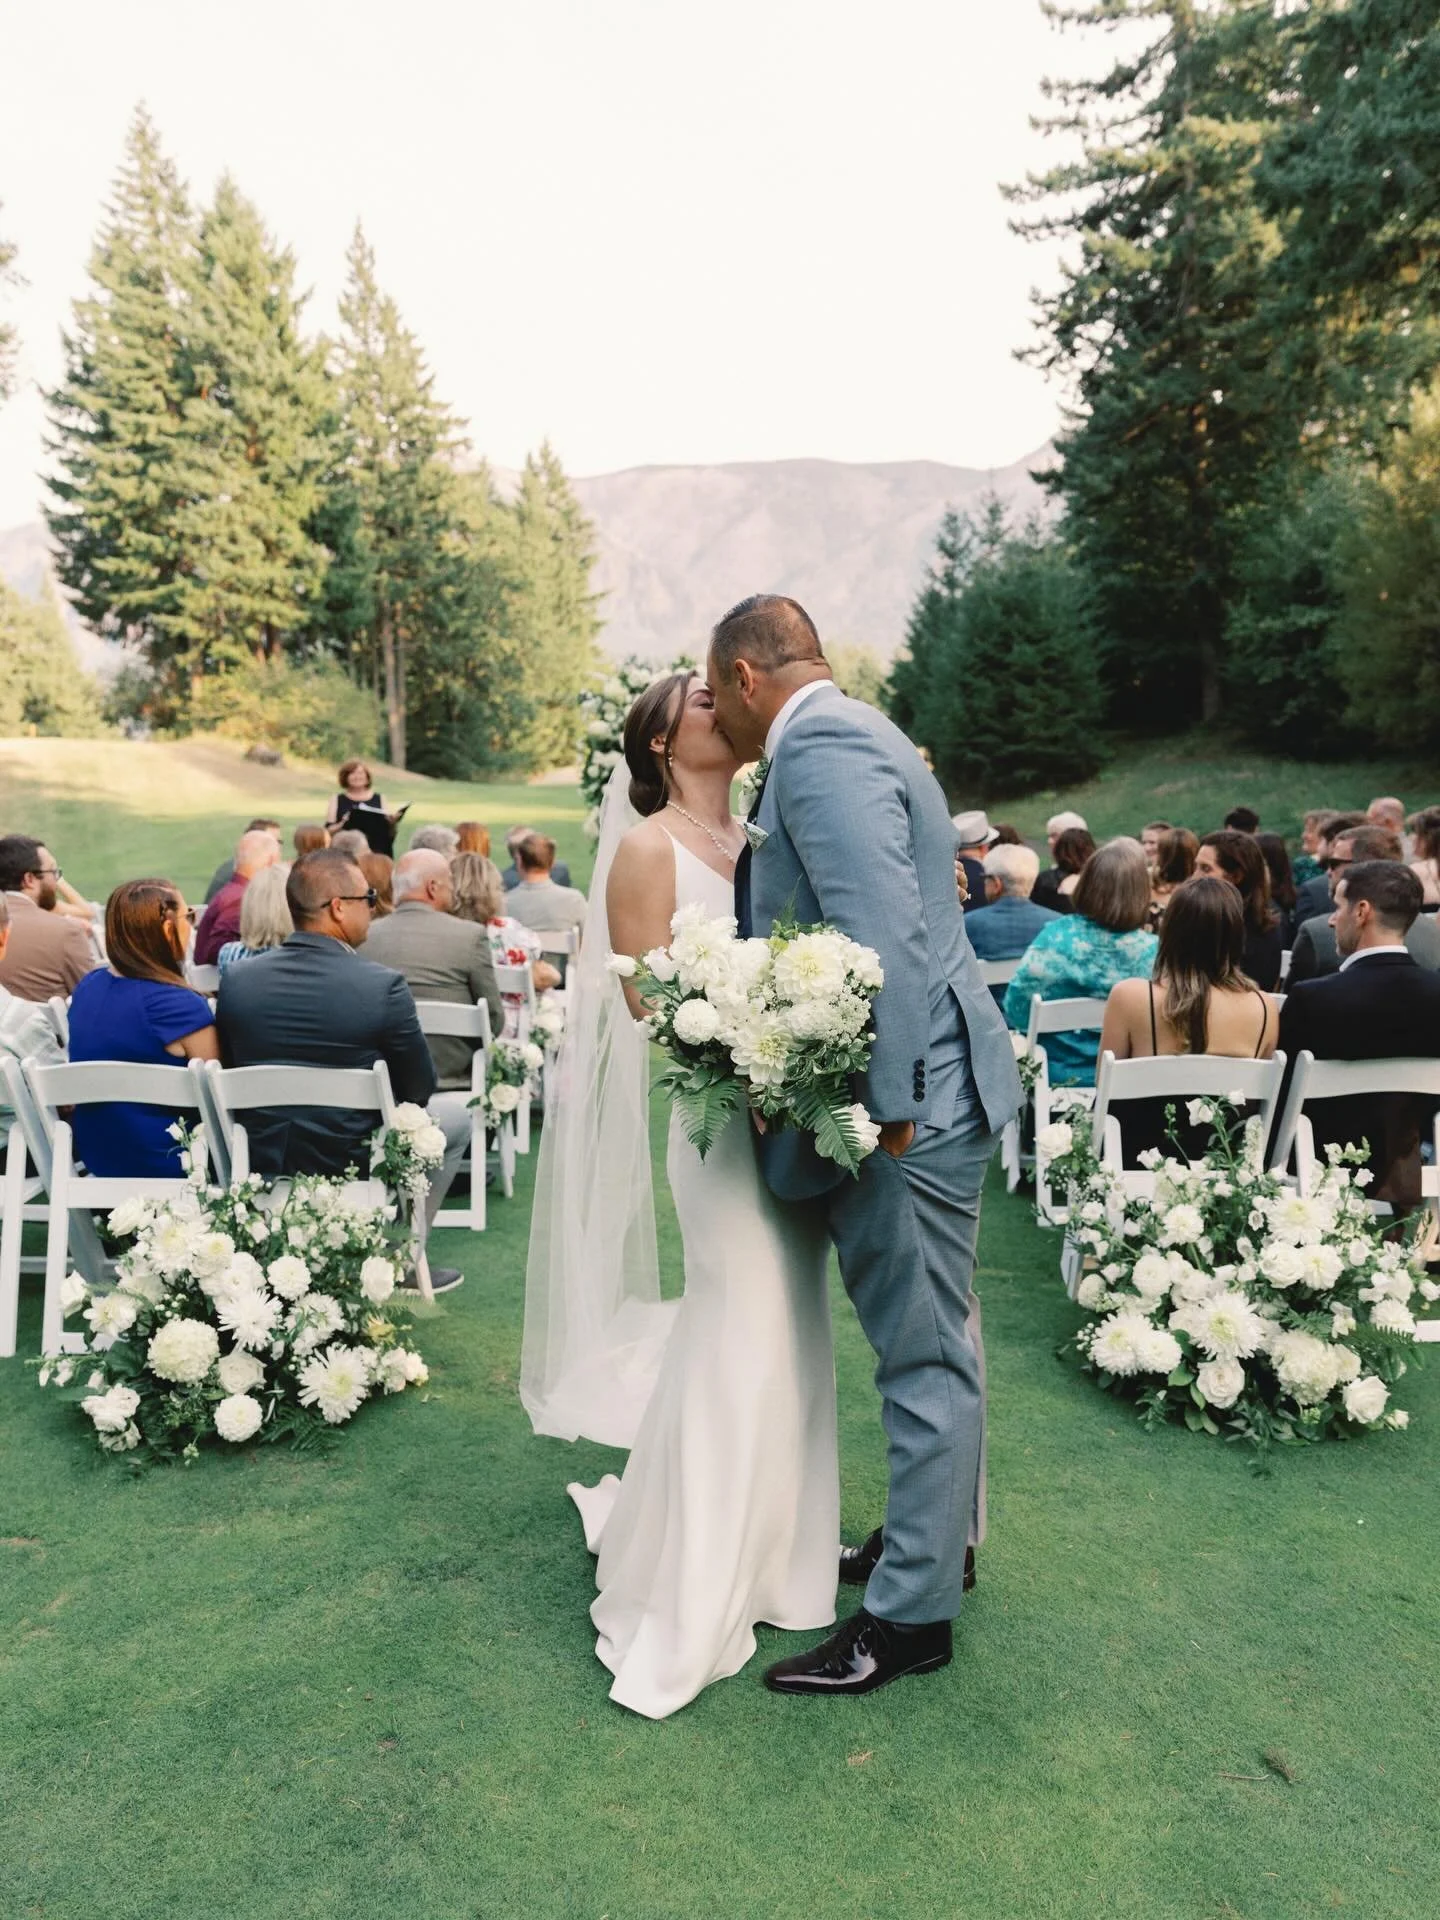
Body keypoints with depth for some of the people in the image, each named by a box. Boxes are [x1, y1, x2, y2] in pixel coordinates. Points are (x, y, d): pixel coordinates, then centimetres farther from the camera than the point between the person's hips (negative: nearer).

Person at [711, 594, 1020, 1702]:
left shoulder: (819, 747, -17)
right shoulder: (840, 735, 16)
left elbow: (886, 936, -27)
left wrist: (887, 1106, -24)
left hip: (909, 1104, -11)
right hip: (918, 1089, 11)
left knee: (925, 1351, 3)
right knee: (929, 1339, 22)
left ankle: (911, 1613, 19)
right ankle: (935, 1536, 40)